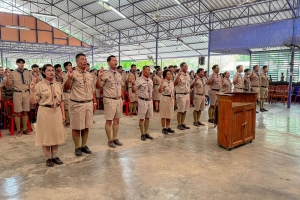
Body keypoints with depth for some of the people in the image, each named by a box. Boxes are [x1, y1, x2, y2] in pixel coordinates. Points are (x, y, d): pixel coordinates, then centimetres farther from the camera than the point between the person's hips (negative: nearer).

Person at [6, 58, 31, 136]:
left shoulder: (27, 73, 9)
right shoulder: (13, 73, 0)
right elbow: (8, 85, -2)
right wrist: (8, 77, -14)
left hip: (26, 93, 3)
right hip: (17, 94, -3)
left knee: (25, 112, 9)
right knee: (18, 113, 2)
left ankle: (25, 129, 19)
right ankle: (18, 130, 13)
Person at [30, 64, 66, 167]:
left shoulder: (58, 85, 6)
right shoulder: (39, 85, -7)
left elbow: (61, 101, 9)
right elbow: (33, 101, -9)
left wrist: (63, 114, 7)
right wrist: (32, 89, -21)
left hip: (57, 111, 4)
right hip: (45, 112, -4)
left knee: (56, 134, 11)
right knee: (46, 135, 6)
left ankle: (55, 156, 27)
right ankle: (48, 158, 21)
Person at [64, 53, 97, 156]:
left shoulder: (89, 75, 11)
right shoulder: (73, 74, -8)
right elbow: (65, 88, -14)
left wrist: (94, 102, 16)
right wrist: (69, 78, -30)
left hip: (89, 103, 6)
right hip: (77, 104, -6)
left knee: (86, 126, 13)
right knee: (76, 127, 5)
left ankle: (84, 145, 28)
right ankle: (77, 147, 21)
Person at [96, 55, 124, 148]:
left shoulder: (119, 75, 10)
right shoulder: (105, 74, -10)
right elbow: (98, 86, -14)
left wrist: (123, 99, 14)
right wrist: (99, 76, -27)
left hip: (118, 100, 6)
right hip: (109, 100, -6)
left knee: (117, 120, 12)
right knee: (109, 121, 2)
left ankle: (115, 138, 25)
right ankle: (110, 140, 15)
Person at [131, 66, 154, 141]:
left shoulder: (150, 81, 9)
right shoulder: (139, 80, -10)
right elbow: (133, 91, -11)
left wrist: (151, 99, 16)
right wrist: (133, 83, -26)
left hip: (150, 101, 6)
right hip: (142, 101, -6)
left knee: (148, 118, 13)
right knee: (142, 118, 2)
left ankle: (146, 133, 25)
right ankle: (142, 134, 14)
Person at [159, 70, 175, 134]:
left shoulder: (172, 82, 8)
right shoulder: (163, 82, -12)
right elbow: (160, 91, -21)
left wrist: (174, 99, 15)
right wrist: (161, 83, -30)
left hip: (171, 98, 7)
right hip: (164, 98, -6)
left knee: (170, 113, 12)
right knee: (164, 113, 1)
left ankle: (168, 127, 23)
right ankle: (163, 128, 9)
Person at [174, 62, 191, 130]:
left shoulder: (187, 75, 12)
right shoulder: (179, 75, -12)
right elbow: (175, 84, -28)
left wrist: (189, 94, 18)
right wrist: (179, 74, -30)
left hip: (187, 94, 7)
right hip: (181, 95, -7)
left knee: (185, 110, 12)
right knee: (180, 110, -1)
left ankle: (182, 123, 22)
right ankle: (179, 124, 9)